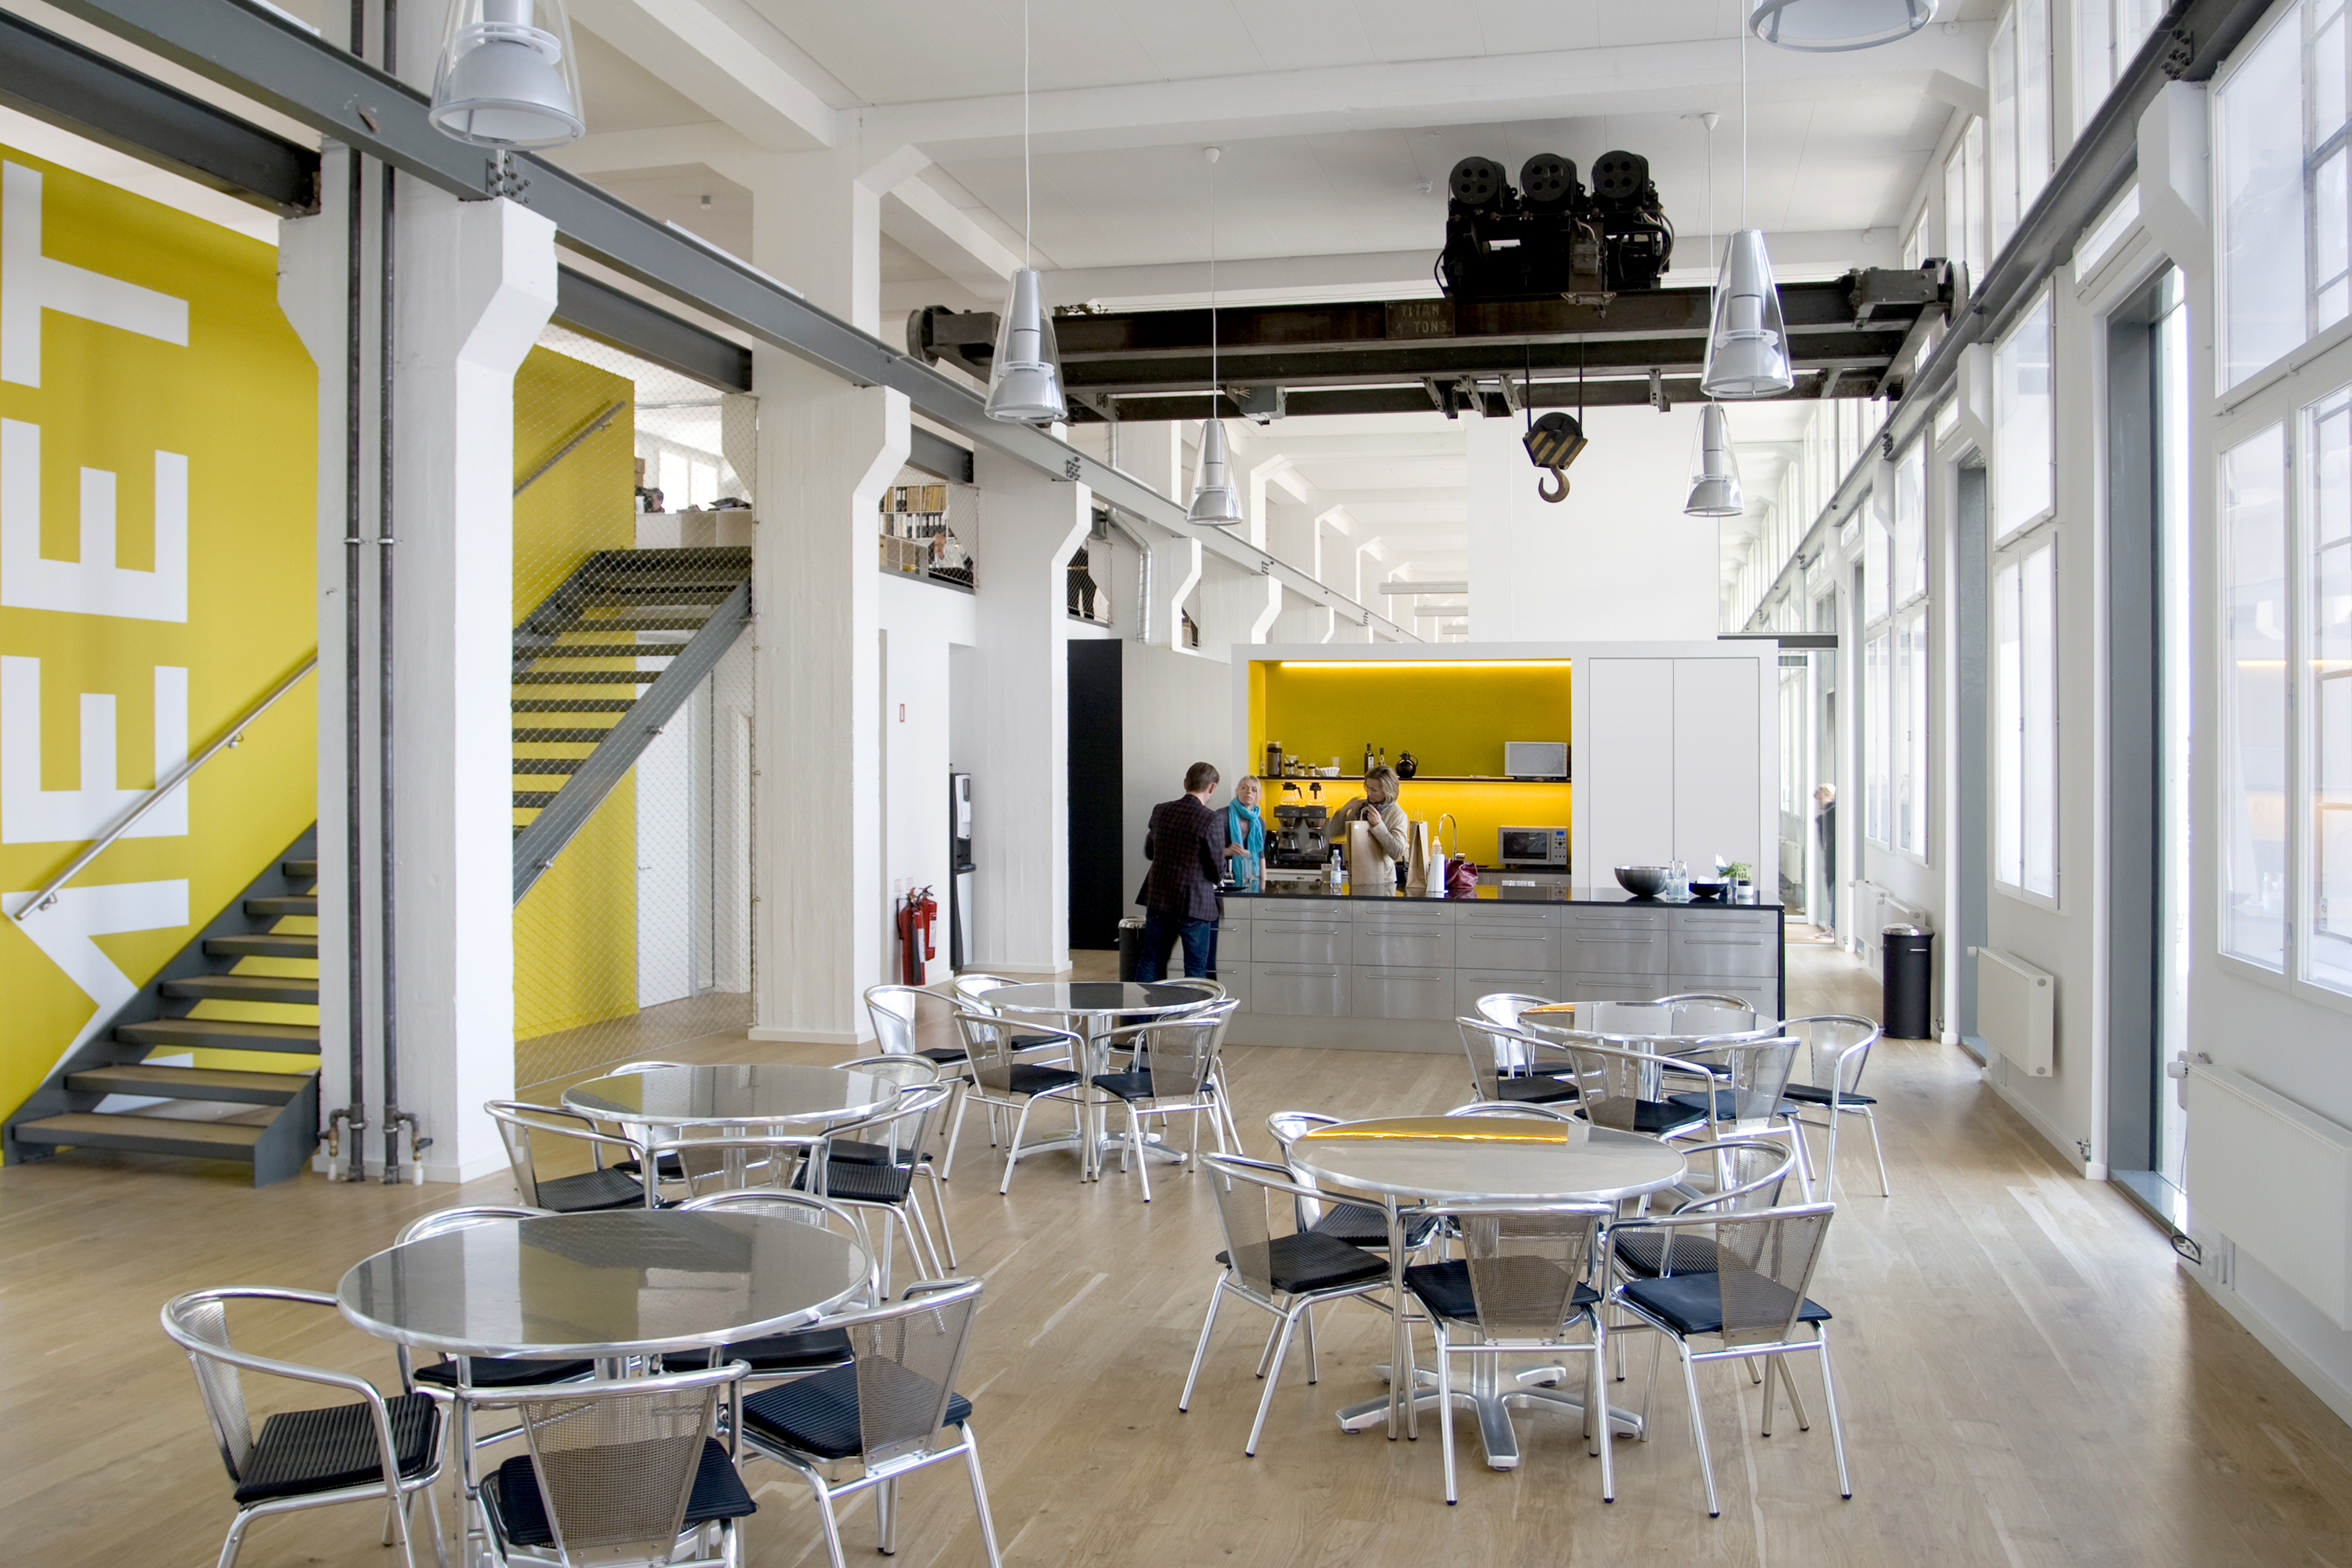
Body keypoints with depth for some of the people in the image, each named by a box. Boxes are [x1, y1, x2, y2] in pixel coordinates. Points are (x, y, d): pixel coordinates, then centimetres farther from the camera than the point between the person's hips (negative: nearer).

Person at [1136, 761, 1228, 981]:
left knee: (1150, 961, 13)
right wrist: (1217, 877, 12)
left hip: (1158, 898, 5)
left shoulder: (1160, 811, 2)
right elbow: (1217, 870, -10)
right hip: (1194, 902, -5)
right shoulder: (1213, 820, -15)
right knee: (1196, 969, 5)